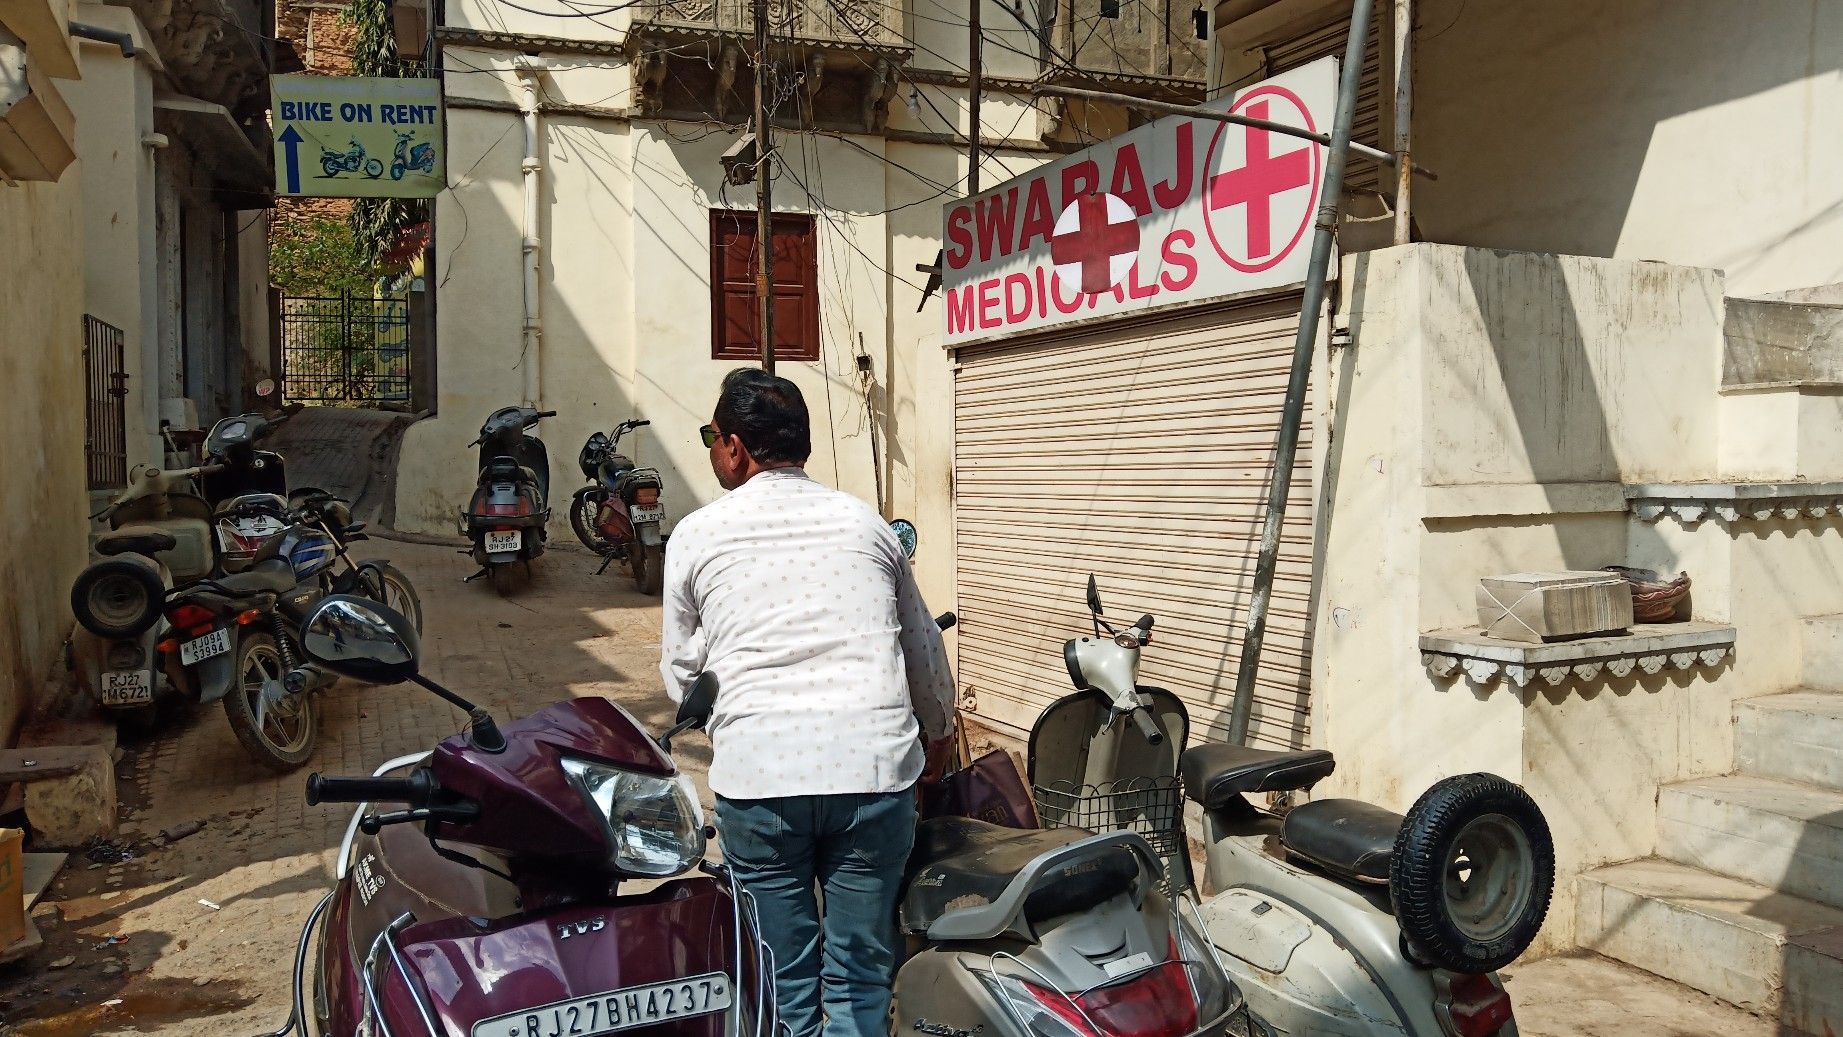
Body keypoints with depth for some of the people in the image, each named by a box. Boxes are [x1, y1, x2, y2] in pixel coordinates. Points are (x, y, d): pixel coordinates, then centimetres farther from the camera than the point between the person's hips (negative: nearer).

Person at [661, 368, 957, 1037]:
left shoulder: (696, 536, 5)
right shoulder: (864, 521, 10)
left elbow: (680, 674, 12)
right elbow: (922, 644, 20)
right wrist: (938, 731, 36)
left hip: (756, 778, -1)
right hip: (874, 771, 2)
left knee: (783, 980, 13)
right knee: (860, 977, 12)